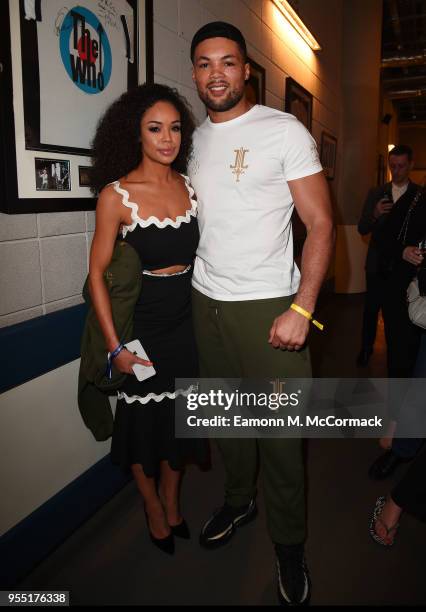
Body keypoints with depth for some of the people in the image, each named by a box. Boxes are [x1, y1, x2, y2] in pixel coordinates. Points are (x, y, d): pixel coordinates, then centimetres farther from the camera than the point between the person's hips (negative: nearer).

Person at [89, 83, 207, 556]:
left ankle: (172, 502, 42)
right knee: (144, 418, 12)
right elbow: (97, 274, -11)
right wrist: (114, 345, -13)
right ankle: (153, 507, 39)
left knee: (179, 417, 17)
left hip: (187, 321, 4)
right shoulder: (116, 195, -13)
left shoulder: (190, 186, 1)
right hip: (142, 325, -4)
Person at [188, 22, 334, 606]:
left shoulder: (284, 131, -5)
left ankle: (289, 543, 22)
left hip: (266, 305, -5)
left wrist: (301, 309, -18)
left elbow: (320, 224, -8)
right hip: (205, 301, 5)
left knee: (279, 428, 2)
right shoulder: (195, 138, 12)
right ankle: (238, 500, 38)